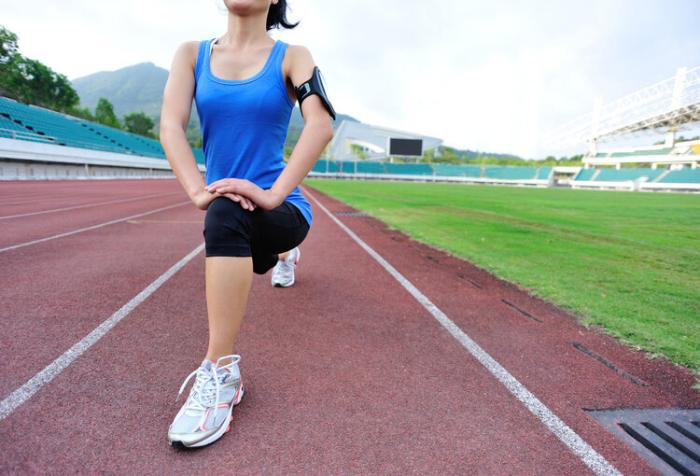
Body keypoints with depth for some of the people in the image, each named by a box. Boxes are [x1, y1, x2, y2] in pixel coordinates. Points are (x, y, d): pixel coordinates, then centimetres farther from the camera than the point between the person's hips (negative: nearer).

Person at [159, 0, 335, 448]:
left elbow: (321, 124, -20)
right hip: (225, 209, 5)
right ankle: (281, 252, 66)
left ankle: (220, 372, -26)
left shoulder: (292, 56, -2)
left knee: (228, 215, -34)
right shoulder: (193, 53, 8)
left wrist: (272, 194, -31)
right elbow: (171, 125, -7)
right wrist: (198, 192, -24)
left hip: (283, 208, -5)